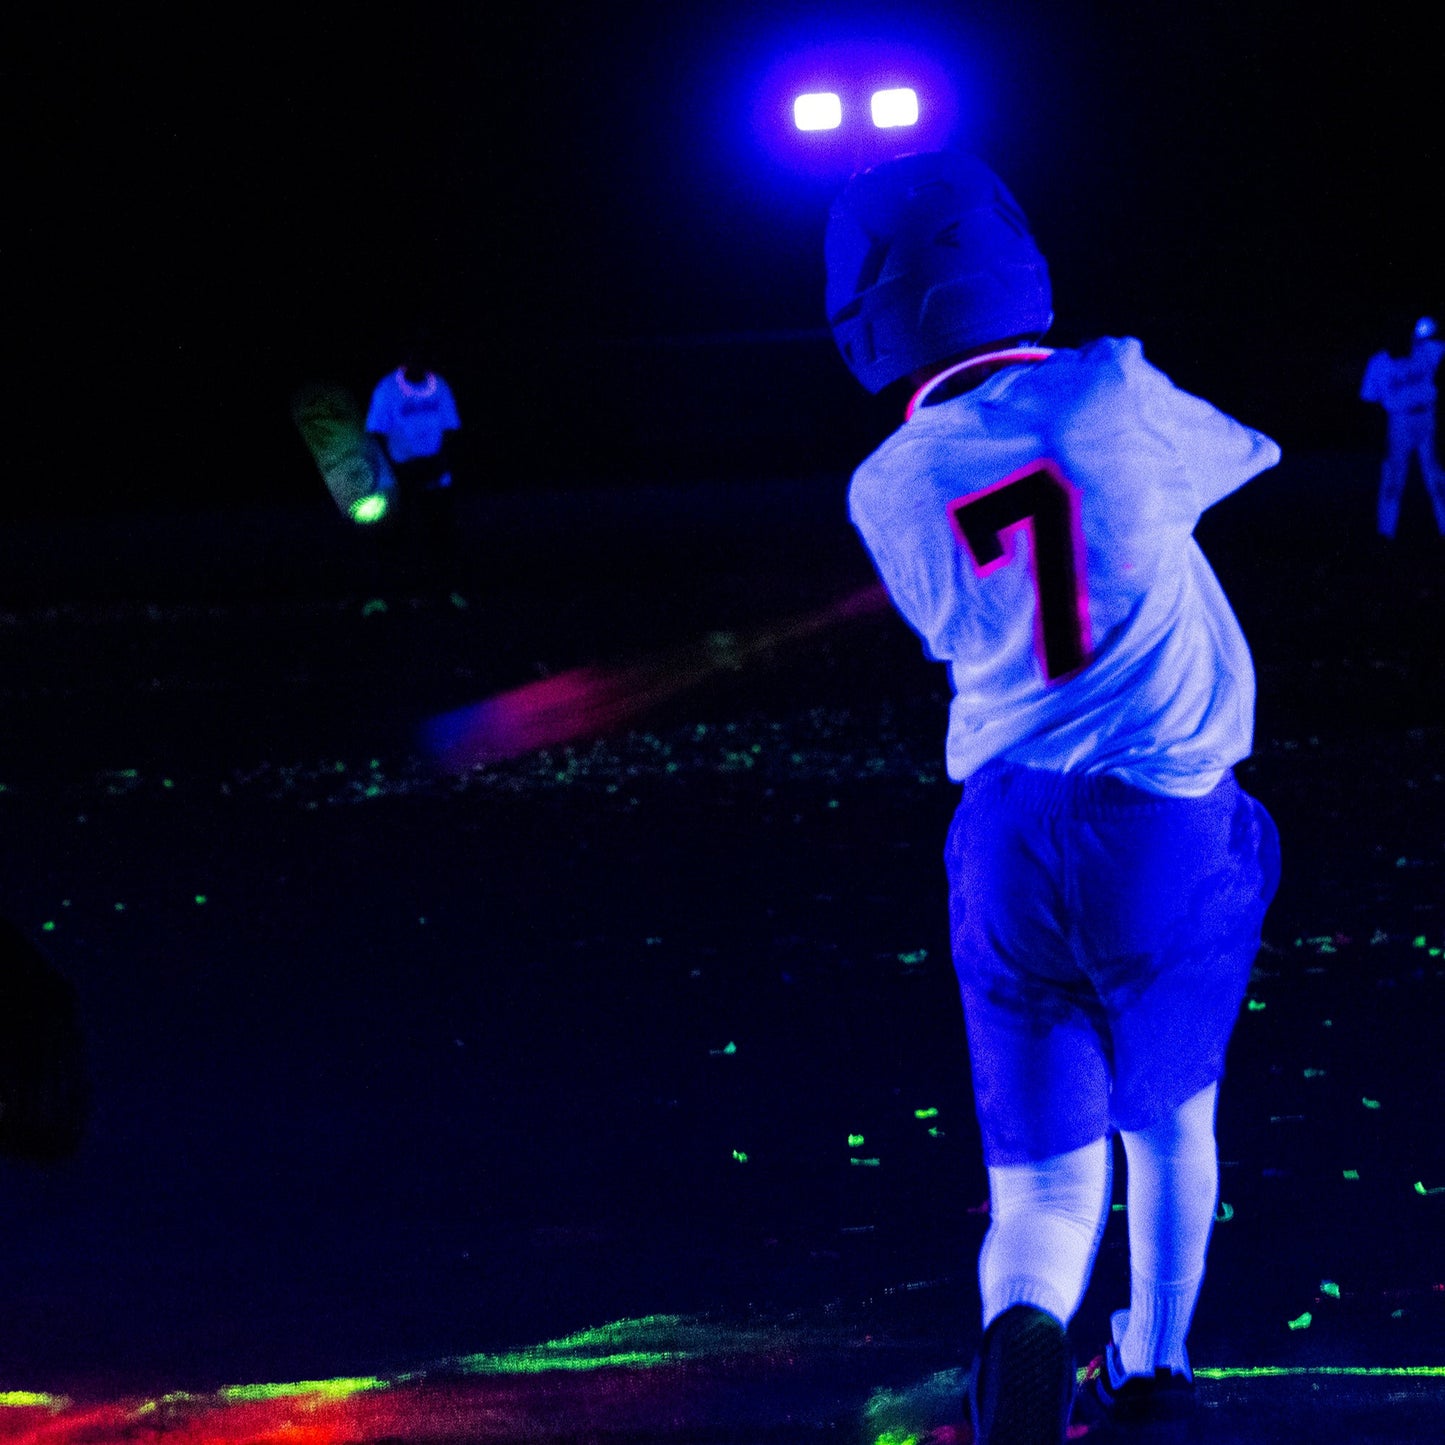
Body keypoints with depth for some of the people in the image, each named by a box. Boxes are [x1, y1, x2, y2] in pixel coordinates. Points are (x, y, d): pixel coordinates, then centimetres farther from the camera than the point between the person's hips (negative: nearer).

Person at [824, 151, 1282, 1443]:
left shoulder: (888, 490, -2)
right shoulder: (1110, 395, -10)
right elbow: (1236, 459, 12)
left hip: (1012, 840, 1)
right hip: (1174, 827, -1)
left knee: (1044, 1183, 3)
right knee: (1171, 1115, 26)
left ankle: (1027, 1330, -28)